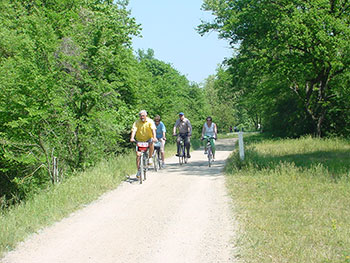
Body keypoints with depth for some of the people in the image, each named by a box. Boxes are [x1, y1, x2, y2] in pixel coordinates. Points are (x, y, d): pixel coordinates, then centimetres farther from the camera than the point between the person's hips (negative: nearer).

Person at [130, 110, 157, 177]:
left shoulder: (150, 121, -10)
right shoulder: (136, 123, -8)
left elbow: (153, 129, -23)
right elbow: (134, 130, -21)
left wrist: (154, 137, -40)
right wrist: (132, 138, -40)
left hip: (148, 139, -1)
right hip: (140, 140, 1)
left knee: (151, 142, -35)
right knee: (138, 154, -11)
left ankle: (150, 158, -17)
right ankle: (138, 170, -2)